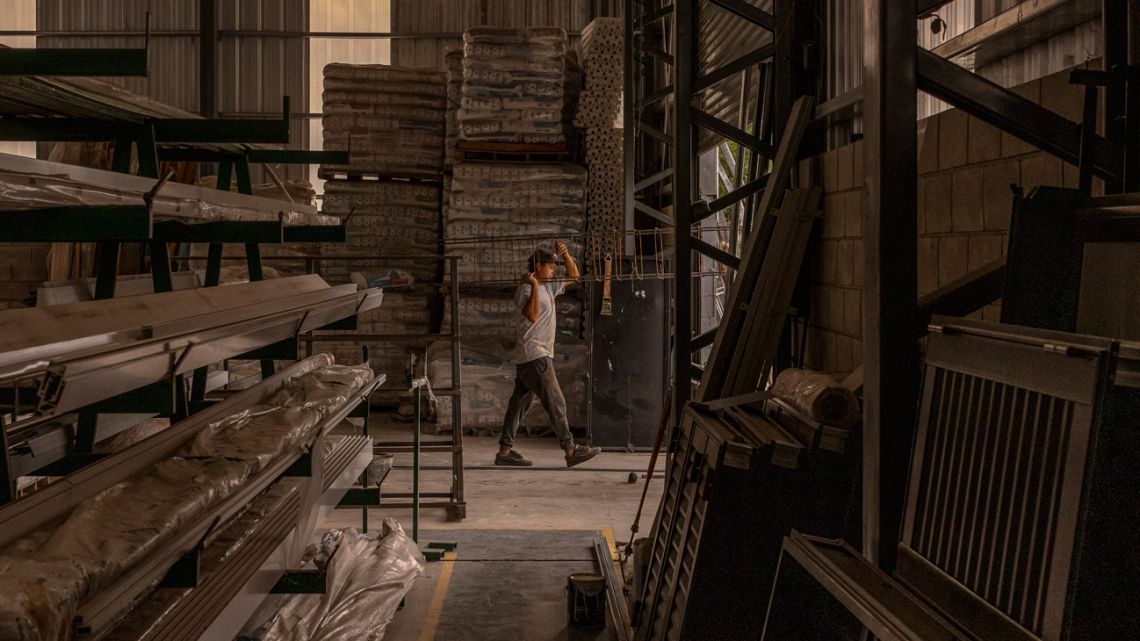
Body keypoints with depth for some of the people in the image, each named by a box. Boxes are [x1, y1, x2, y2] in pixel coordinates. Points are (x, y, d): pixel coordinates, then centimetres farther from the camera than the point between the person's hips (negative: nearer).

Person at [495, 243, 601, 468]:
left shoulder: (548, 288, 17)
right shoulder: (526, 290, -10)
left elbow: (573, 275, 24)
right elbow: (532, 315, -25)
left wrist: (566, 254, 8)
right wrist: (534, 286, -25)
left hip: (540, 355, 10)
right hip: (533, 355, -10)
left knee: (520, 402, 8)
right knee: (555, 402, -9)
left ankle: (505, 451, 10)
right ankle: (571, 450, -8)